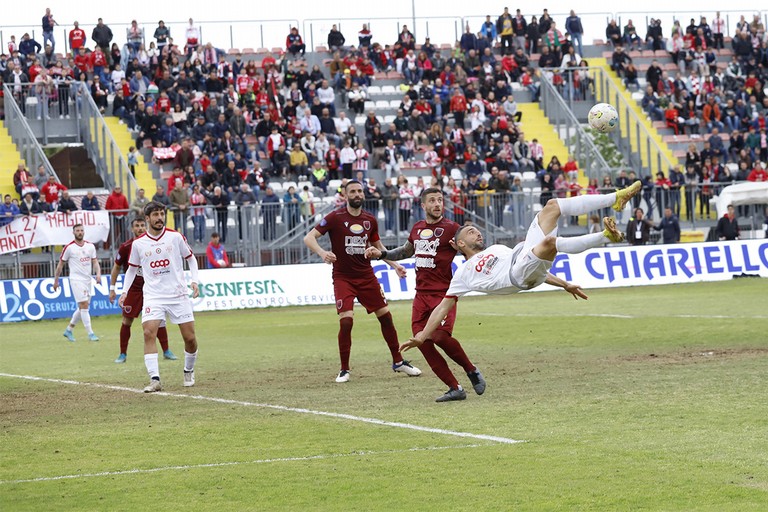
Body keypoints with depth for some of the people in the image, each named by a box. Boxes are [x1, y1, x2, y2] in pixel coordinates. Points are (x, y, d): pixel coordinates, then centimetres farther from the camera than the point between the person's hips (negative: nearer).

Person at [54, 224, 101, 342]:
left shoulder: (90, 246, 8)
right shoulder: (69, 247, -5)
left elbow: (95, 262, 10)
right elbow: (60, 264, 2)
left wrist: (98, 273, -9)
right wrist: (56, 280, 4)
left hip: (88, 279, 6)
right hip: (76, 279, -6)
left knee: (82, 308, 10)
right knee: (84, 305, -13)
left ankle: (68, 330, 25)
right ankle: (90, 333, -13)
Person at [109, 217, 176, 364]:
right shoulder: (126, 247, -8)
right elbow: (117, 267, 3)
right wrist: (112, 288, 2)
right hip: (133, 289, -1)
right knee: (127, 320, -1)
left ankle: (166, 351, 7)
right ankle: (123, 354, 9)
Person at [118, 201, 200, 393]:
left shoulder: (175, 237, 0)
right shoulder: (138, 244, 2)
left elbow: (191, 258, 11)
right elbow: (132, 269, 14)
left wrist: (194, 281, -2)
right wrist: (125, 291, 3)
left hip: (178, 294, 0)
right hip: (153, 296, 0)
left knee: (190, 337, 0)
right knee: (149, 333, -20)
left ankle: (189, 371, 27)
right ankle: (155, 379, -21)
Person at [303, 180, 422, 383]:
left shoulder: (370, 220, 6)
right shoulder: (335, 218, -9)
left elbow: (378, 247, 21)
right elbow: (309, 238, -13)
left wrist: (394, 265, 10)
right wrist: (322, 253, -32)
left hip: (367, 276, 5)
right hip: (343, 277, -5)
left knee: (385, 316, 5)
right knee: (346, 320, -17)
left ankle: (398, 362, 21)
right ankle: (344, 370, -3)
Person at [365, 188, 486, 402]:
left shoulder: (451, 228, -4)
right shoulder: (417, 229, 14)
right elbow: (406, 251, 33)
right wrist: (381, 254, 24)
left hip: (443, 293, -6)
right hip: (421, 294, 6)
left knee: (441, 336, -24)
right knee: (422, 341, -5)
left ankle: (471, 371, 3)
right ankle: (455, 389, 2)